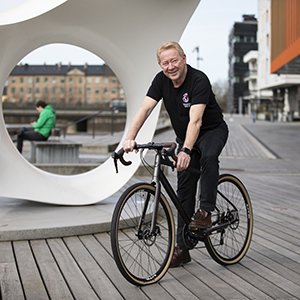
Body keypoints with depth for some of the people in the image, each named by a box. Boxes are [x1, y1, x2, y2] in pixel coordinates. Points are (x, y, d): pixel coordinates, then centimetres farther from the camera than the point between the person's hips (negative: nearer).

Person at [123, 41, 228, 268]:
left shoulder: (198, 80, -28)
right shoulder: (161, 80, -10)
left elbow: (196, 120, -39)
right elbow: (145, 109, -20)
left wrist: (186, 151, -52)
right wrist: (130, 138, -35)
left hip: (213, 130, -5)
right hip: (185, 137, 5)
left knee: (209, 157, -40)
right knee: (184, 191, 2)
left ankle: (205, 211, -25)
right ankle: (182, 248, 6)